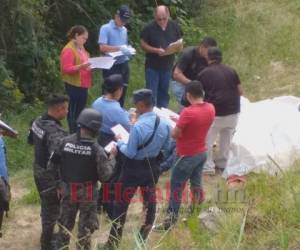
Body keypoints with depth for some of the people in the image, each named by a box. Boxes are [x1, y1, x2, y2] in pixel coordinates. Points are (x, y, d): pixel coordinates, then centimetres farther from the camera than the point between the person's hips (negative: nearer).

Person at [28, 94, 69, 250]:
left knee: (46, 205, 26)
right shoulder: (55, 132, -32)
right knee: (52, 209, 8)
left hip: (38, 169, 9)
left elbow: (31, 141, 15)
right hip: (50, 175, -9)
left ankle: (48, 235, 44)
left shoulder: (38, 122, -3)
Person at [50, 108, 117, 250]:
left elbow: (52, 166, -2)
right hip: (88, 194, -3)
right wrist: (112, 158, -1)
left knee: (64, 226, 19)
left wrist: (61, 179, 15)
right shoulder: (96, 149, -20)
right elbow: (105, 176, -14)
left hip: (67, 191, 3)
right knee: (85, 229, 10)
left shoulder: (65, 142, -10)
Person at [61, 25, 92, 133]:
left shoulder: (81, 48, 14)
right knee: (73, 112, -4)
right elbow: (67, 69, -20)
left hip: (83, 85, 9)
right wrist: (81, 66, -32)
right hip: (73, 86, -9)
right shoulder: (68, 50, -14)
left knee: (81, 112, 13)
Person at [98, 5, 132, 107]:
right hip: (111, 66, -7)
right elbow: (102, 47, -18)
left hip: (124, 65, 7)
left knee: (122, 92, 11)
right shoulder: (106, 28, -8)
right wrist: (120, 48, -23)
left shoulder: (124, 30, 13)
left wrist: (128, 51, 1)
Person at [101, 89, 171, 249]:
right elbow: (166, 147, 8)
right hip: (152, 168, 6)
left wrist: (120, 143, -3)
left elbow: (130, 153, -21)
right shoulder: (164, 124, -6)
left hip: (134, 169, -6)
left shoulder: (138, 127, -28)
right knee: (149, 204, 17)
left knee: (121, 205, 7)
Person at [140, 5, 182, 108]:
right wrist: (156, 50, -21)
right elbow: (143, 44, -7)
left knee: (164, 93, 13)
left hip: (167, 65, 3)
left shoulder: (174, 26, 0)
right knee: (151, 93, -1)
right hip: (152, 66, -3)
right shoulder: (149, 28, -11)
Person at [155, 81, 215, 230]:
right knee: (196, 184, 21)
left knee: (176, 188, 2)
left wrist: (177, 124, 0)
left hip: (187, 156, -7)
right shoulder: (210, 108, -4)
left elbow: (174, 134, -21)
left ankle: (170, 220, 5)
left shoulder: (188, 112, -26)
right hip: (202, 153, 7)